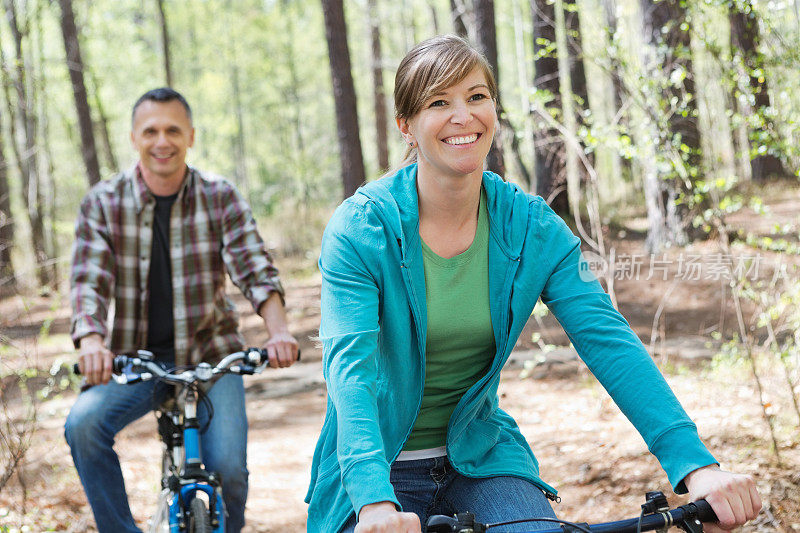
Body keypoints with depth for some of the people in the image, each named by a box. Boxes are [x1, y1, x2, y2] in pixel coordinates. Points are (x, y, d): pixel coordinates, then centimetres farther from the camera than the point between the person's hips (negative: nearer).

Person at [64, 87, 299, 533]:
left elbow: (255, 268, -12)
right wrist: (92, 341, -32)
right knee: (83, 425, -26)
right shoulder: (103, 203, -3)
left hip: (210, 353, 0)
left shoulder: (220, 198, -2)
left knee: (228, 465, -18)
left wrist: (279, 331, -32)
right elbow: (88, 280, -11)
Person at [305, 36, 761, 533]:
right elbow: (350, 366, -26)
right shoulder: (359, 228, -15)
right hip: (378, 468, -2)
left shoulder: (532, 227, -6)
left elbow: (608, 339, -15)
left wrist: (695, 464, -28)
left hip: (480, 457, 2)